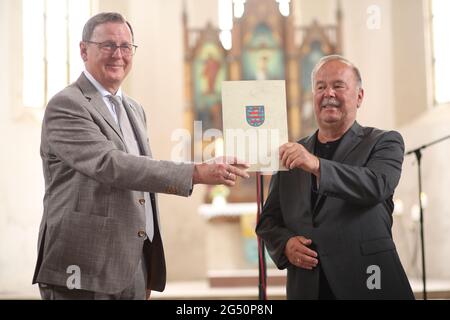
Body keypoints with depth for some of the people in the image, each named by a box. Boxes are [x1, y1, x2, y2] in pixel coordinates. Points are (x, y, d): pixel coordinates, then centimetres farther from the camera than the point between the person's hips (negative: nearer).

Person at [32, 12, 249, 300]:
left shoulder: (134, 110, 18)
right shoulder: (66, 105, -9)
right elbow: (109, 165, -22)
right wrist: (196, 173, -26)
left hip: (137, 265, 7)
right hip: (87, 272, -7)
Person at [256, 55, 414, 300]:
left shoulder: (384, 143, 0)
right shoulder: (291, 154, 10)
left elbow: (377, 185, -20)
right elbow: (268, 221, 13)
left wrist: (317, 165, -32)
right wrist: (285, 243, -8)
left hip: (366, 284, -3)